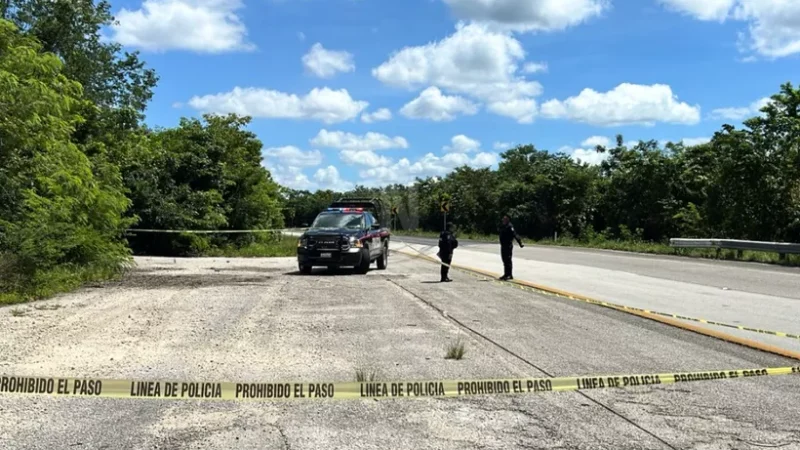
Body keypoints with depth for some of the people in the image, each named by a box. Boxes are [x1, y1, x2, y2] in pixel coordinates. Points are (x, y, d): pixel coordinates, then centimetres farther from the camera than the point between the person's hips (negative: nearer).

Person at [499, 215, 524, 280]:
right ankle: (506, 274, 23)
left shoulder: (510, 226, -14)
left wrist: (520, 243, -29)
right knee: (505, 260, 14)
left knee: (508, 260, -6)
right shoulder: (502, 226, 12)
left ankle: (509, 275, -2)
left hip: (508, 246, -9)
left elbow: (515, 235, -22)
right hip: (503, 246, 9)